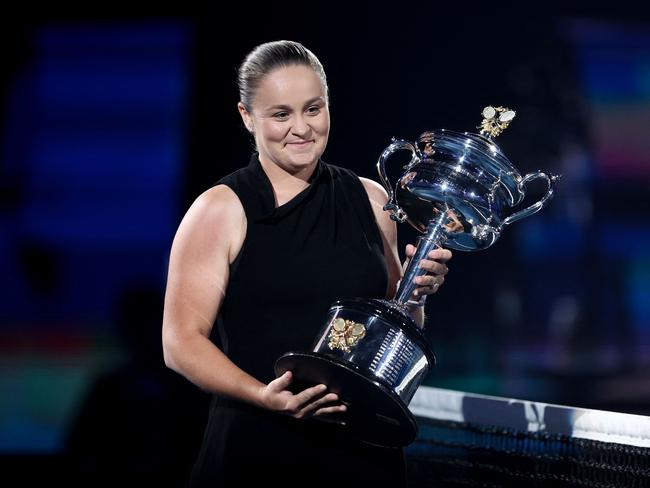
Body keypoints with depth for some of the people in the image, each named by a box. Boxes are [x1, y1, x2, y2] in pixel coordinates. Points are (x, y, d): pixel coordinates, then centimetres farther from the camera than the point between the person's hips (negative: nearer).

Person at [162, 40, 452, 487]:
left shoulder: (370, 200, 8)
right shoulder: (221, 211, -5)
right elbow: (182, 342, -9)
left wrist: (416, 291, -1)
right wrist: (265, 396, -23)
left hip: (367, 449, 4)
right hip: (255, 449, -4)